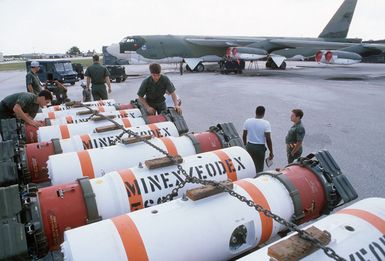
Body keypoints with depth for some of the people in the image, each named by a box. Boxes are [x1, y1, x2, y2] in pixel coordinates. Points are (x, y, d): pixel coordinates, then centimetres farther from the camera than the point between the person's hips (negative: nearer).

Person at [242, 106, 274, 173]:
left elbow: (244, 136, 6)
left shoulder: (247, 121, -2)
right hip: (260, 148, -3)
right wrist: (271, 152, -6)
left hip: (249, 146, 4)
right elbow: (268, 139, -14)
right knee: (259, 168, 7)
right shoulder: (266, 123, -13)